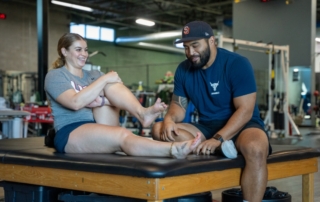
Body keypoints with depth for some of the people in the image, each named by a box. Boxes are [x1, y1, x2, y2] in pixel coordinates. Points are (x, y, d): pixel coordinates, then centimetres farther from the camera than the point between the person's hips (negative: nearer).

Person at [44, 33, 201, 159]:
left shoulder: (92, 75, 22)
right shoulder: (55, 76, 3)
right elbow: (75, 102, -17)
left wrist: (101, 101, -16)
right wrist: (104, 79, -14)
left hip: (98, 129, 6)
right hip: (70, 134, -6)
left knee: (110, 85, -12)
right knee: (122, 135, -35)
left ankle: (144, 114, -36)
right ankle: (173, 150, -57)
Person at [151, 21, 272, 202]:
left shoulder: (237, 64, -12)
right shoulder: (184, 69, 5)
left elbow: (245, 111, -18)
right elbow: (179, 105, 8)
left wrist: (218, 139, -31)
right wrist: (169, 119, -18)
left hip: (242, 126, -5)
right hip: (206, 127, 5)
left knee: (255, 149, -39)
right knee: (159, 130, -16)